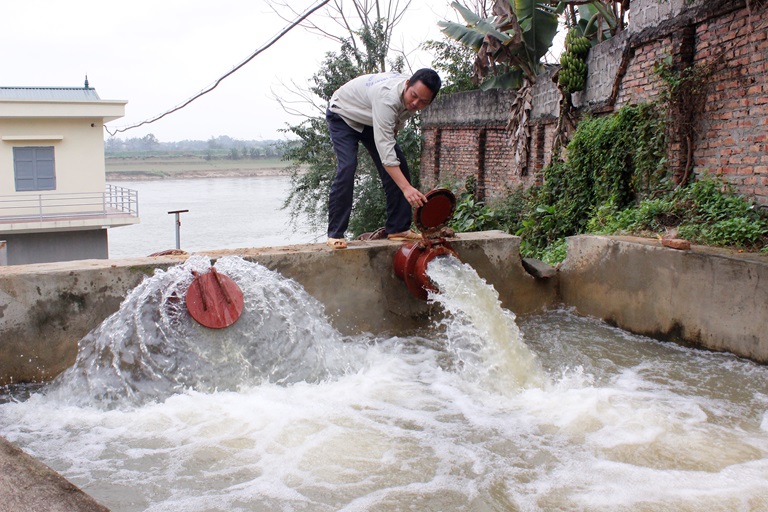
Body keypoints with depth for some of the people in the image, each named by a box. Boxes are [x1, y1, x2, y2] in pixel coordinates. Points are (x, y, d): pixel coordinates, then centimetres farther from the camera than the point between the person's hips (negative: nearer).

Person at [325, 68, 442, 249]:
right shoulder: (388, 98, -44)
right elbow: (385, 149, -49)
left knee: (400, 166, -4)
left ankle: (398, 228, 1)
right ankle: (335, 234, -19)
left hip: (371, 121, 7)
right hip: (343, 116, -7)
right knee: (347, 167, -26)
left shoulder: (413, 97, -20)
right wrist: (407, 188, -55)